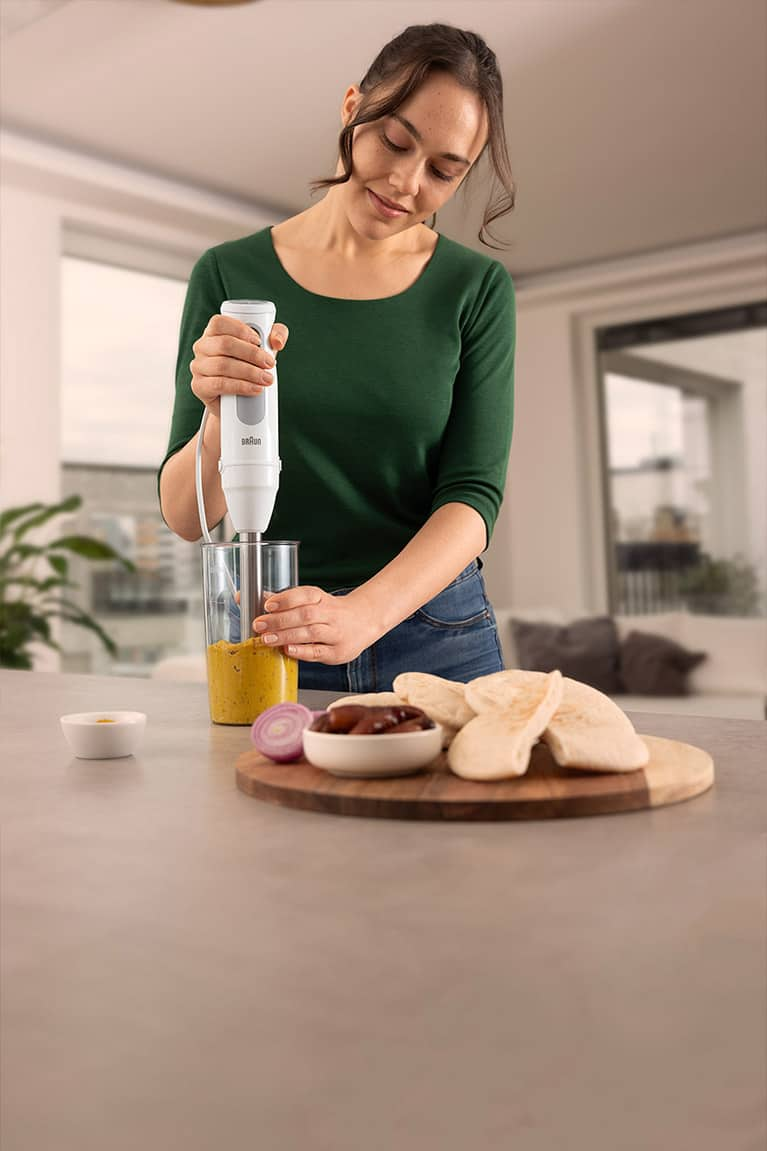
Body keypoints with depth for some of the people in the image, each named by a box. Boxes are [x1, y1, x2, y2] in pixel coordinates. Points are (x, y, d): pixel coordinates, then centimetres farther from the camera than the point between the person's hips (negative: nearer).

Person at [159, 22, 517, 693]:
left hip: (438, 644, 1)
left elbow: (474, 494, -8)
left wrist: (363, 613, -25)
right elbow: (187, 518, -3)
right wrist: (222, 418, -24)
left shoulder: (478, 289, 0)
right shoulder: (230, 275, -1)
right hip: (265, 640, 0)